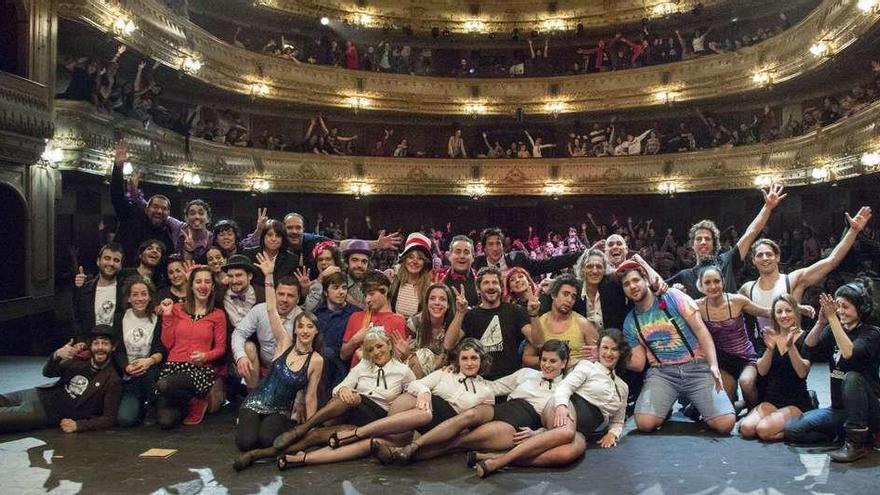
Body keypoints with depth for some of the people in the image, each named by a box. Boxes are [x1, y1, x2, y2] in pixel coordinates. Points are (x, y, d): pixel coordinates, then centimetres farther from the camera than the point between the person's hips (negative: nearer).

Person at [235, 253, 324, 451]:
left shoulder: (316, 360, -6)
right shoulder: (284, 344, -3)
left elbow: (310, 397, 0)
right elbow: (271, 310, -10)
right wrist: (269, 276, -16)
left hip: (280, 412, -1)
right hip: (256, 403, 1)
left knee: (267, 440, -30)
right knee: (246, 442, -23)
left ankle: (275, 428, 7)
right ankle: (246, 424, 13)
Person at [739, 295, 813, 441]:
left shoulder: (803, 338, -4)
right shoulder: (769, 337, 8)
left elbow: (802, 372, -16)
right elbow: (762, 371, -2)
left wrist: (791, 347, -28)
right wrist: (770, 348, -19)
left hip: (797, 403, -4)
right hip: (771, 400, 5)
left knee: (764, 430, -27)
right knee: (746, 428, -19)